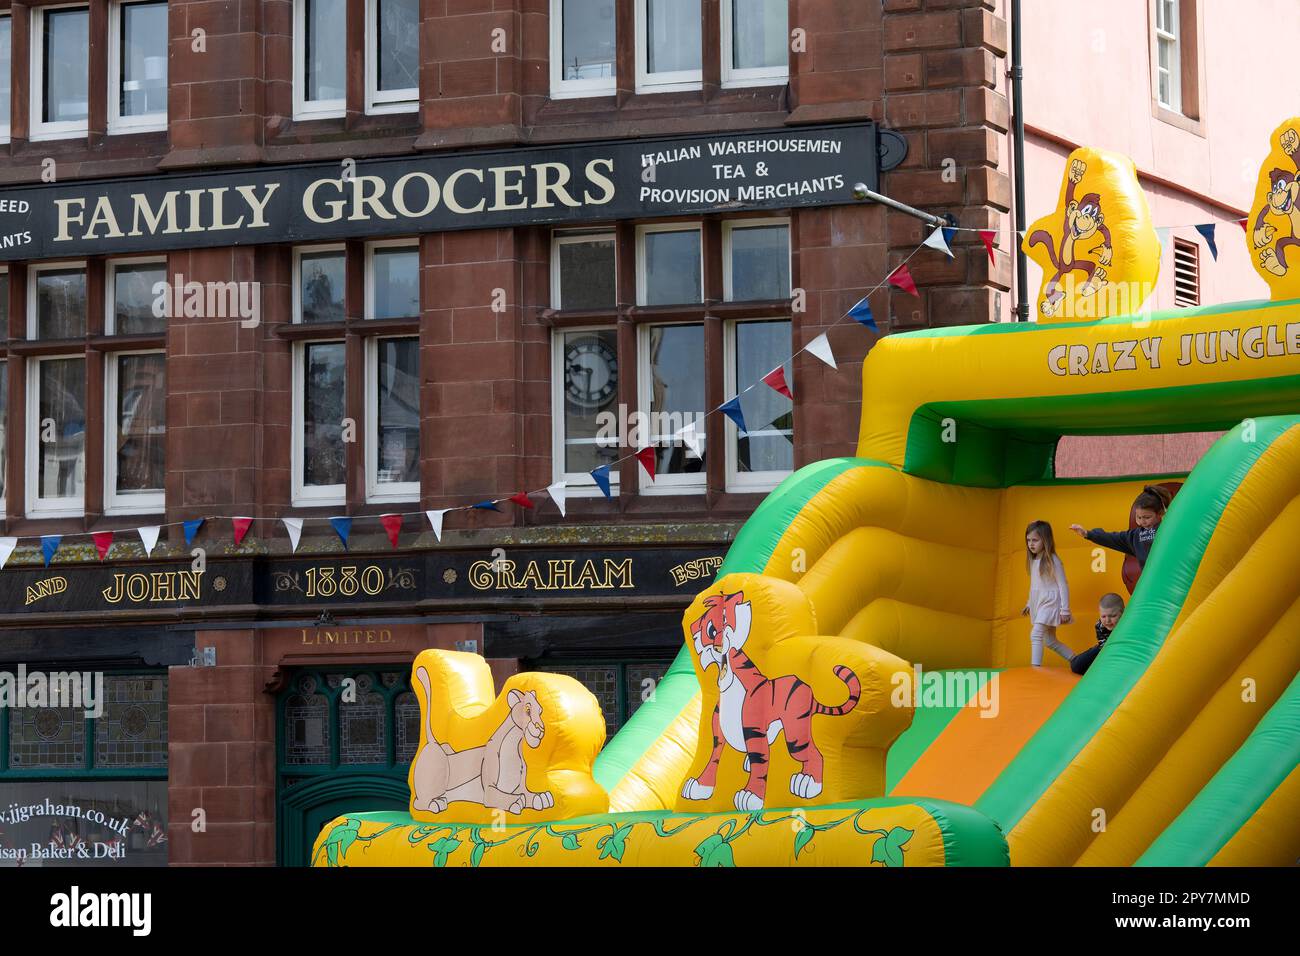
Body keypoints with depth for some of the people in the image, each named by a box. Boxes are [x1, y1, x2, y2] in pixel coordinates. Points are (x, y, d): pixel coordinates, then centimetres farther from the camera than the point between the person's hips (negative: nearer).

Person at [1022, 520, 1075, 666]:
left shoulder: (1053, 561, -14)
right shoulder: (1033, 561, 8)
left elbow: (1063, 586, -13)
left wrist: (1065, 610, -15)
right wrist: (1029, 603, 25)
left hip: (1050, 603, -9)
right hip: (1038, 605, 9)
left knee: (1036, 634, -21)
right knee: (1050, 641, 14)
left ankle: (1036, 667, -24)